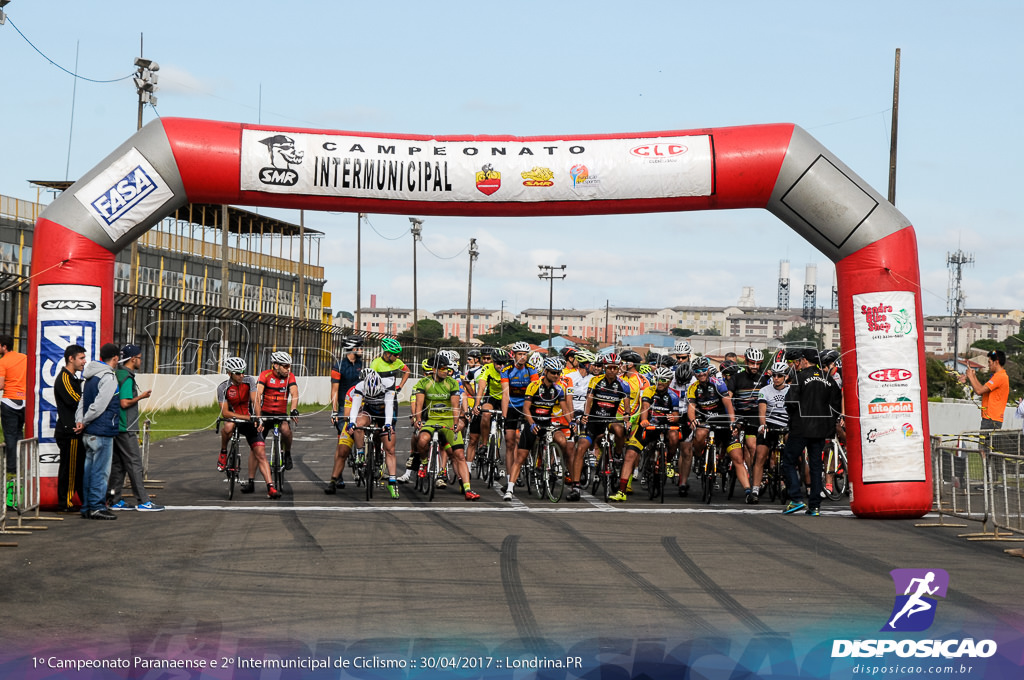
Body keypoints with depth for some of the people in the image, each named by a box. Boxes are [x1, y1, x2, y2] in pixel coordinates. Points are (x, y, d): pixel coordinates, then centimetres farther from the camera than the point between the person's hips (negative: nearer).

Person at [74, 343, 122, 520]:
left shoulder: (90, 377, 16)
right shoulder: (108, 378, -13)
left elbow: (82, 401, 11)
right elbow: (99, 405, -18)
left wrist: (79, 420, -2)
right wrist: (84, 423, -7)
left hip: (88, 433, 9)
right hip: (102, 432, -9)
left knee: (89, 469, 12)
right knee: (100, 471, -5)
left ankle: (87, 506, 16)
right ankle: (96, 507, -4)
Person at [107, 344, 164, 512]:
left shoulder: (118, 375, 13)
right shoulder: (127, 378, -16)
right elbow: (125, 403, -22)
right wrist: (141, 397, -12)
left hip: (116, 427, 10)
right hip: (126, 429, -10)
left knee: (118, 464, 11)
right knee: (135, 463, -7)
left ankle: (115, 501, 13)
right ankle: (143, 502, -5)